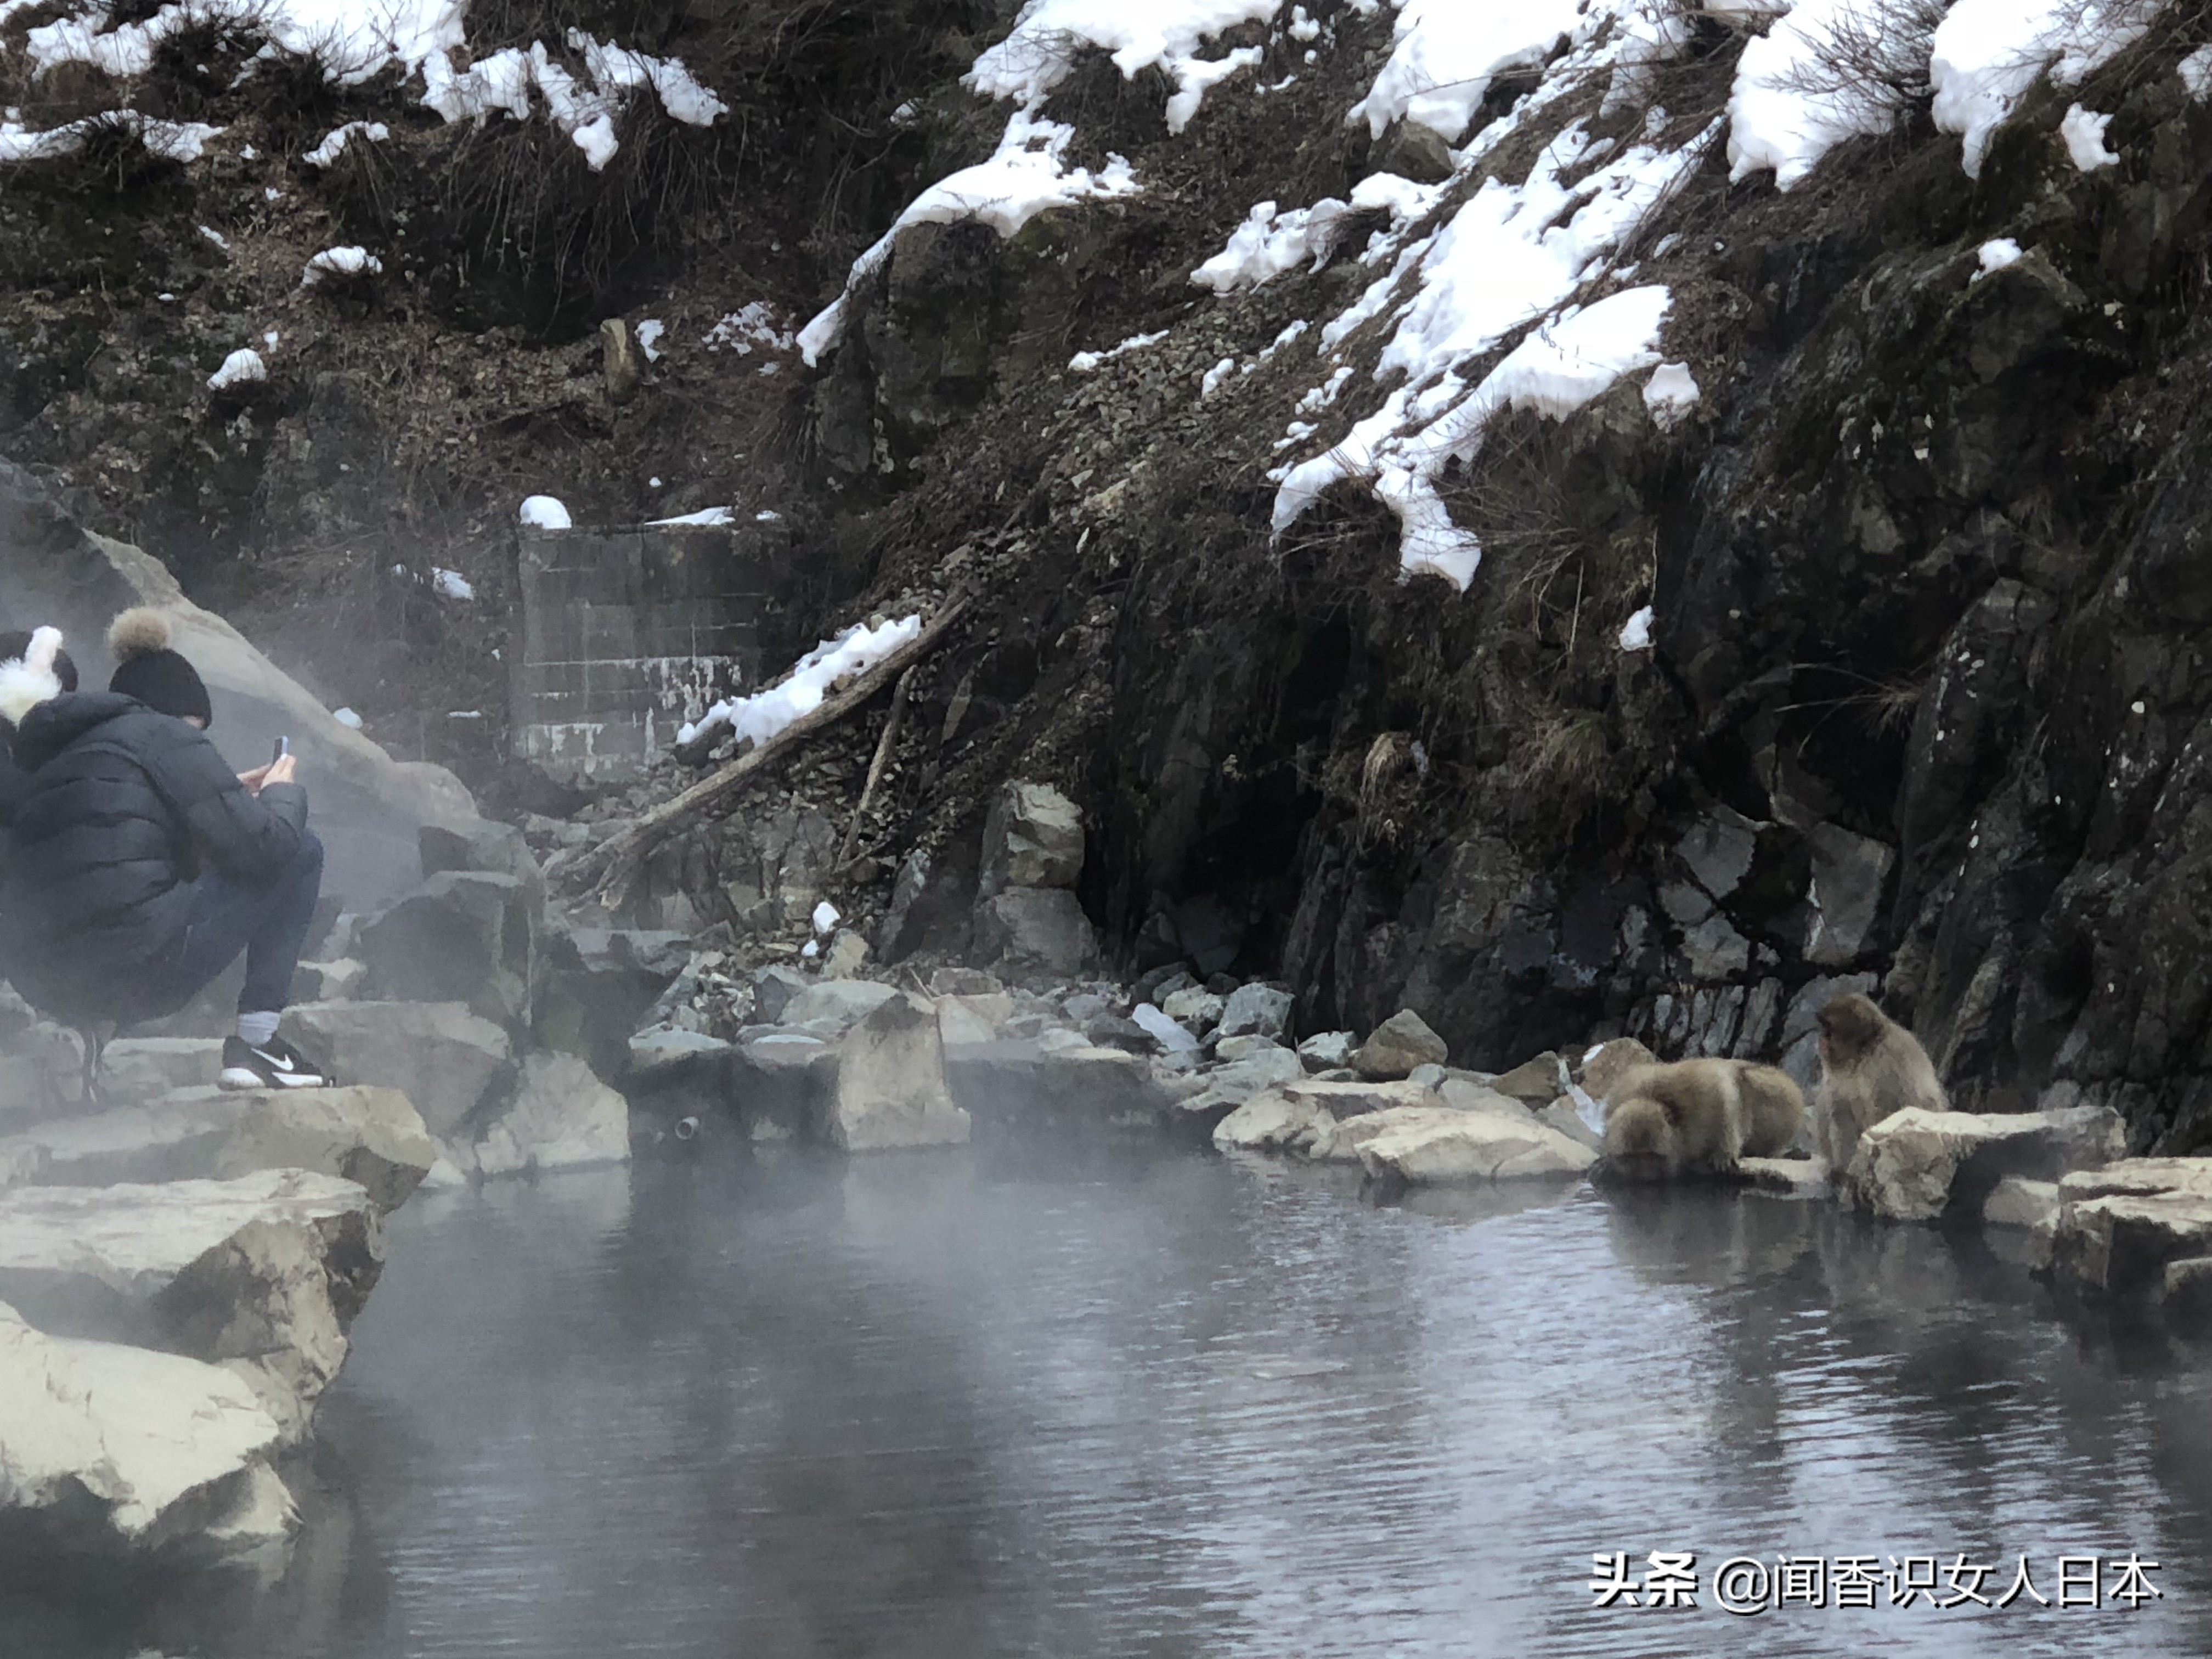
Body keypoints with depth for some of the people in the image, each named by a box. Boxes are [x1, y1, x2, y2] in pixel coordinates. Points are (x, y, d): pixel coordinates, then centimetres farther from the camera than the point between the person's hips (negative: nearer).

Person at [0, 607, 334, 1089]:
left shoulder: (58, 756, 24)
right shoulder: (166, 736, 2)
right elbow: (259, 845, -6)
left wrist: (229, 794, 29)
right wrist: (283, 793, 16)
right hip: (140, 970, -8)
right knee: (301, 854, 7)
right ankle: (255, 1041, 1)